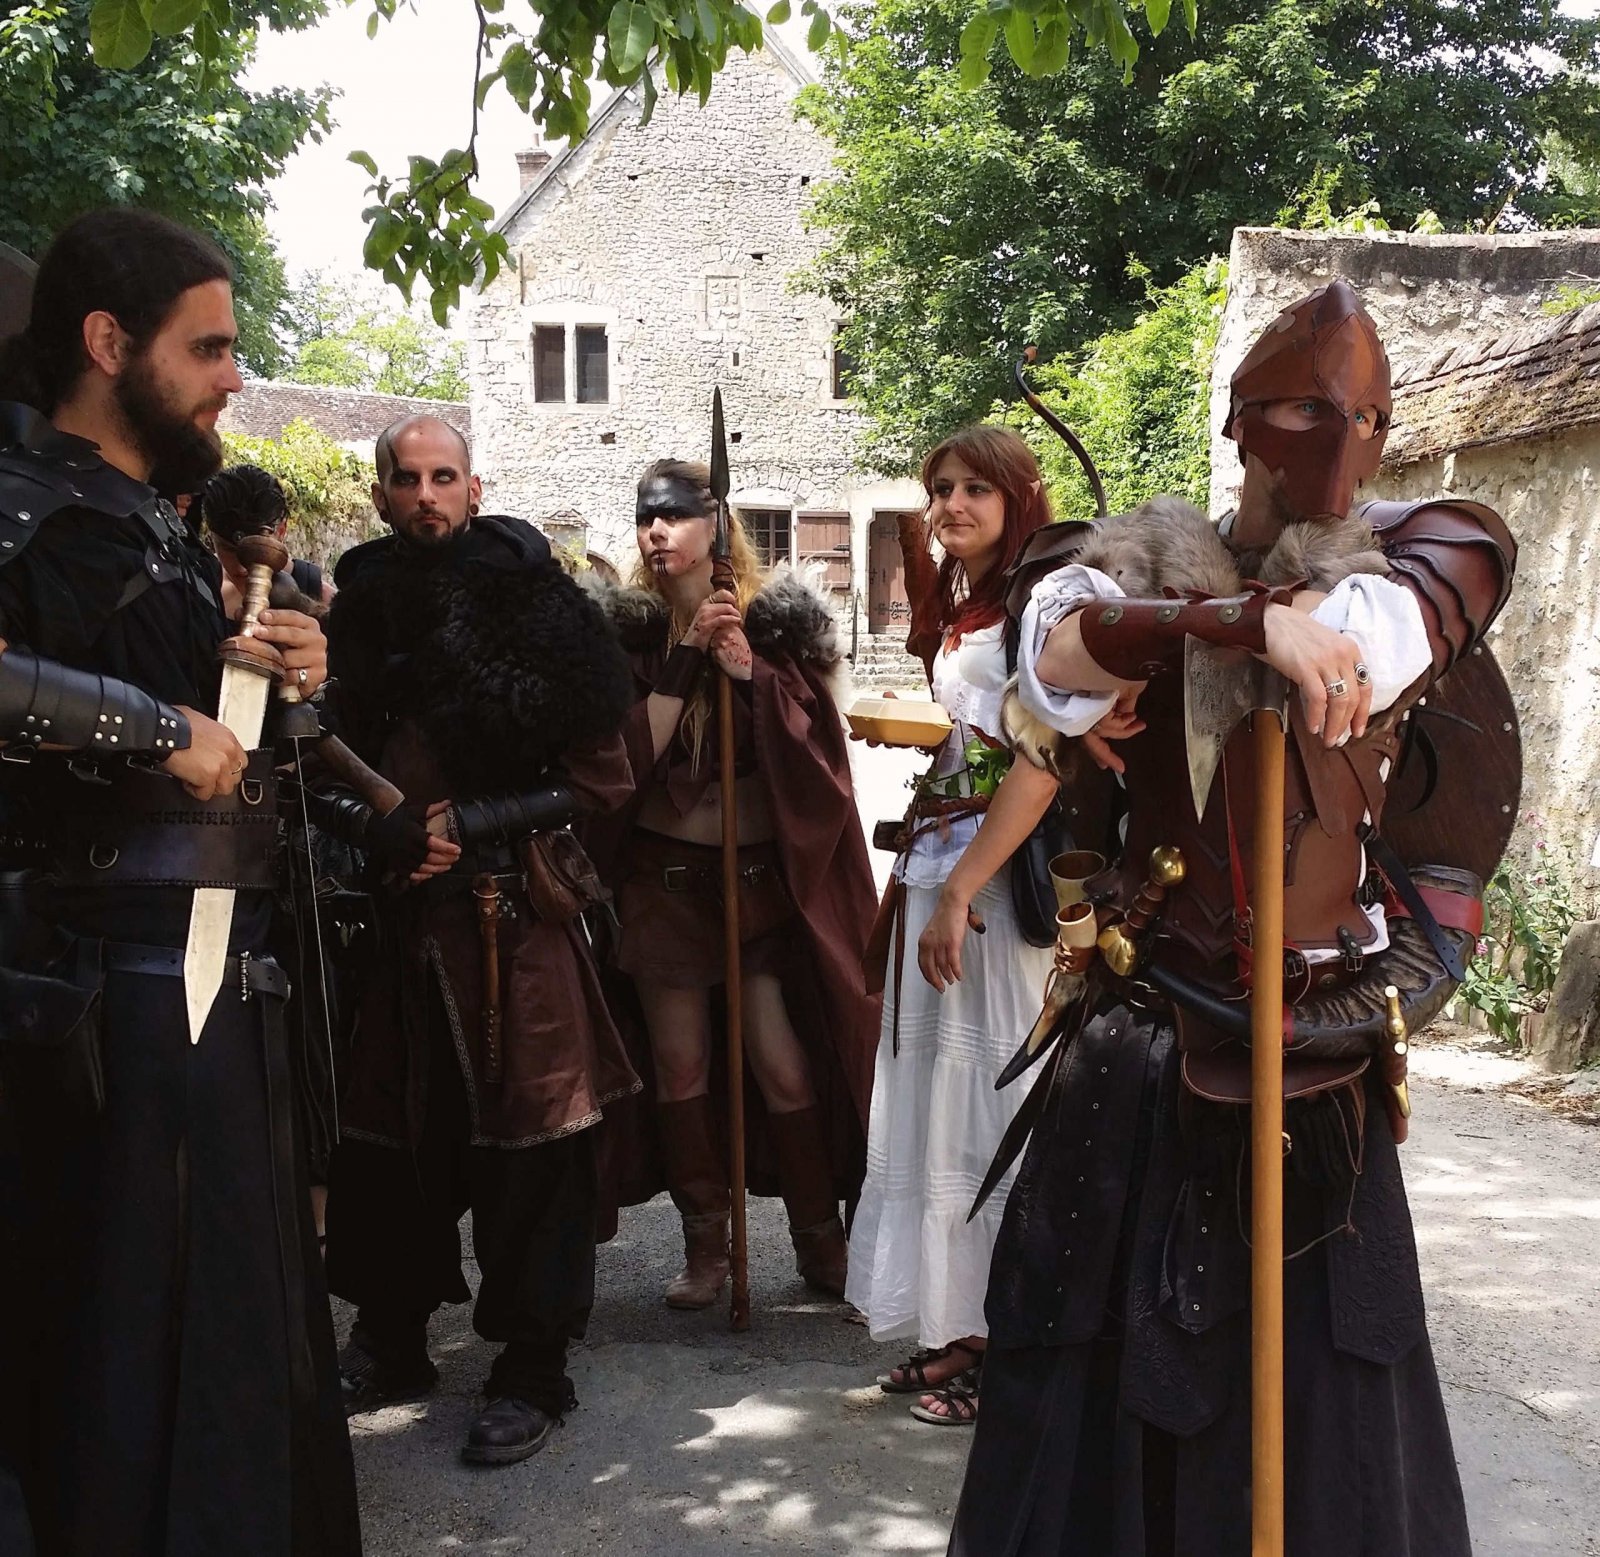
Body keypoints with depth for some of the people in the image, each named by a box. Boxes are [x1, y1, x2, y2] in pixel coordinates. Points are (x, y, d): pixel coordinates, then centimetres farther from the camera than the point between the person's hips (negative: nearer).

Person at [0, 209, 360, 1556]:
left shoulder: (158, 524, 16)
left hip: (223, 971, 9)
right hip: (124, 982, -9)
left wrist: (288, 680, 8)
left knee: (254, 1321, 19)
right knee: (152, 1340, 1)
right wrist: (159, 725, -25)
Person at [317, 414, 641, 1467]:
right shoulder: (357, 615, 8)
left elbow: (600, 779, -3)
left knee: (525, 1143, 0)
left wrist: (475, 822, -11)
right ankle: (392, 1342, 29)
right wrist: (384, 831, -7)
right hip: (396, 914, 4)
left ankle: (534, 1372, 13)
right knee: (385, 1137, 10)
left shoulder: (533, 608, -3)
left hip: (515, 917, -4)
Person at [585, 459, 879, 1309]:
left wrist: (750, 672, -19)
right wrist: (687, 656, -17)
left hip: (765, 872, -1)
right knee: (679, 1062, 5)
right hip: (662, 876, 2)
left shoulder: (778, 620, -1)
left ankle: (819, 1236, 14)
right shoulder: (627, 630, 2)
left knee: (782, 1062, -4)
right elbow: (630, 751, -10)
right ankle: (706, 1242, 19)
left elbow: (815, 746, -6)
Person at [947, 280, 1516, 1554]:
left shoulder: (1418, 552, 3)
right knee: (1106, 1339, 7)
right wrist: (1250, 619, -31)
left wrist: (1159, 629, -19)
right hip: (1141, 1027, 0)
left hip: (1317, 1032, 0)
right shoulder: (1145, 555, 4)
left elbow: (1373, 638, -22)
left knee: (1307, 1345, 8)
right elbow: (1059, 660, -19)